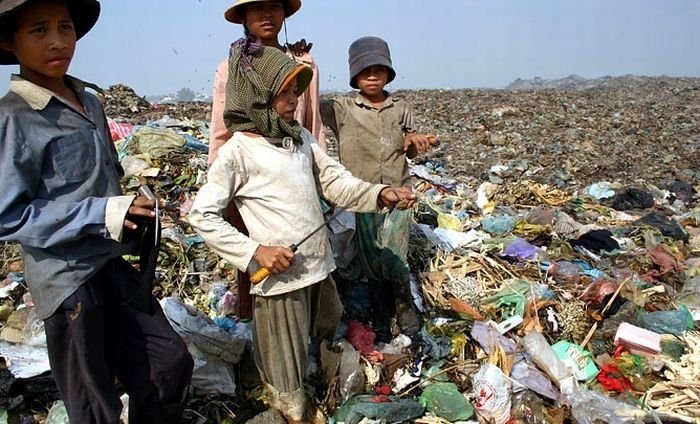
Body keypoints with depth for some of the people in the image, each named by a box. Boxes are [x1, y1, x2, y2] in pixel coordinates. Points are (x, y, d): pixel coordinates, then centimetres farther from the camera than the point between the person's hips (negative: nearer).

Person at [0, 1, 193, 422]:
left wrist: (134, 213, 2)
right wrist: (101, 215, -24)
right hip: (67, 280, -6)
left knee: (172, 364, 15)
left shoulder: (90, 103, 6)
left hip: (112, 266, 7)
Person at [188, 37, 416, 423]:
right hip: (281, 276, -7)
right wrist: (255, 251, -18)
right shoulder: (238, 151, -12)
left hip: (320, 268, 7)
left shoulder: (301, 137, 7)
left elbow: (335, 183, 6)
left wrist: (379, 194, -11)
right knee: (287, 382, 8)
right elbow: (202, 216, -11)